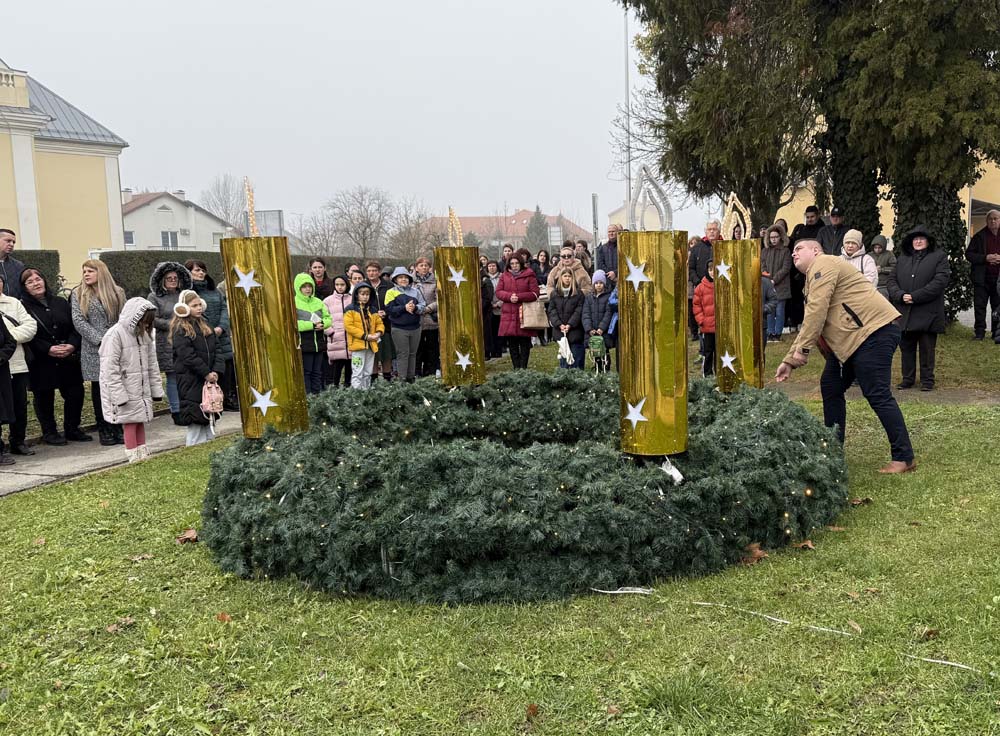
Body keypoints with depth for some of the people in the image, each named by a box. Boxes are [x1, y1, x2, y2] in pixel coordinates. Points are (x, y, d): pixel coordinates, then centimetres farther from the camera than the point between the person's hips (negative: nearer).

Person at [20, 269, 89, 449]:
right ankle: (49, 432, 19)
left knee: (75, 393, 4)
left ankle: (72, 429, 20)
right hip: (41, 363, -4)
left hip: (68, 359, 4)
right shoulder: (23, 307, -3)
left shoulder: (61, 303, 11)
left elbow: (75, 326, 8)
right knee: (44, 397, 5)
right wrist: (48, 349, -20)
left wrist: (72, 345, -10)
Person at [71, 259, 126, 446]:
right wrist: (100, 340, -13)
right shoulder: (78, 294, 6)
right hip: (94, 351, -1)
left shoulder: (117, 292, 9)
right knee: (99, 389, 4)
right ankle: (104, 430, 11)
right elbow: (78, 321, -4)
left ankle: (117, 428, 8)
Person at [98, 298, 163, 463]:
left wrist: (156, 388, 11)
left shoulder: (144, 334, 8)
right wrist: (119, 395, -20)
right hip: (125, 390, -7)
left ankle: (143, 455, 19)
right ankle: (134, 457, 3)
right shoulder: (115, 334, -16)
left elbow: (152, 364, 14)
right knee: (130, 422, -3)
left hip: (142, 389, 7)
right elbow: (110, 369, -18)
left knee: (141, 420, 11)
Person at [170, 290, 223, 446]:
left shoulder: (206, 327, 14)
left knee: (210, 417, 11)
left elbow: (217, 349, 9)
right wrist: (206, 373, -15)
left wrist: (216, 371, -6)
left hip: (209, 378, 7)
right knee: (195, 417, -6)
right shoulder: (180, 330, -8)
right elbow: (188, 356, -16)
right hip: (191, 381, -7)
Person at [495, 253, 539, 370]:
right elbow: (498, 292, 6)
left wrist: (519, 297, -15)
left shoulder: (529, 276, 1)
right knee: (512, 343, 4)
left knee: (525, 342, -2)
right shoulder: (504, 276, 12)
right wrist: (509, 296, -13)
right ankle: (516, 367, 12)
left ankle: (523, 367, 5)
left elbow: (535, 293, -4)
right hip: (508, 313, 3)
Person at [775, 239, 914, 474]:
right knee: (830, 387, 12)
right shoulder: (814, 278, 26)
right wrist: (789, 361, 22)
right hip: (851, 339, 11)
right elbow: (809, 325, 27)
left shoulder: (823, 265, -6)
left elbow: (817, 311, -16)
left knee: (878, 395, -12)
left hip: (874, 331, -11)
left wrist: (802, 349, -14)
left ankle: (904, 458, -7)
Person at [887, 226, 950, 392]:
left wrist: (915, 297, -16)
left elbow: (940, 281, -10)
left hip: (927, 314, -4)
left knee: (927, 348, 3)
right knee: (906, 347, 10)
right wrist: (900, 295, -13)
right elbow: (892, 280, 8)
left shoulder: (939, 257, 2)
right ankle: (908, 378, 20)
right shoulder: (903, 258, 15)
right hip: (904, 314, 4)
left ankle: (927, 380, 12)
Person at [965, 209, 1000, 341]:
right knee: (979, 306, 0)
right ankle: (979, 332, 5)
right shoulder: (979, 236, 3)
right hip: (982, 278, -1)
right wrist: (985, 258, -14)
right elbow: (969, 254, 0)